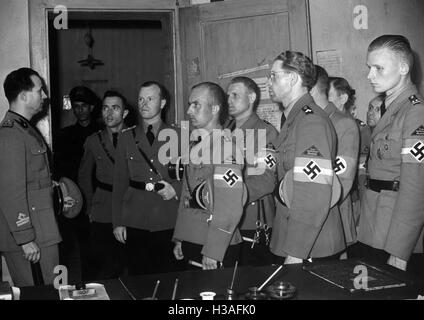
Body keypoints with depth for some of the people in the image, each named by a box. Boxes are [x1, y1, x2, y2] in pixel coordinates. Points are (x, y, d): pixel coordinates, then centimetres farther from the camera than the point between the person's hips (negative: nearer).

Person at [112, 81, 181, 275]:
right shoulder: (127, 137, 10)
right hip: (135, 224, 1)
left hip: (168, 224, -1)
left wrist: (176, 188, -10)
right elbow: (119, 181, 9)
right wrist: (117, 222, 4)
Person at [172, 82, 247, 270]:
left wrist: (213, 252, -21)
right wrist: (179, 239, 13)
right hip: (190, 242, 7)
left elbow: (230, 208, -21)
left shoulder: (226, 144, -16)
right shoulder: (194, 144, 9)